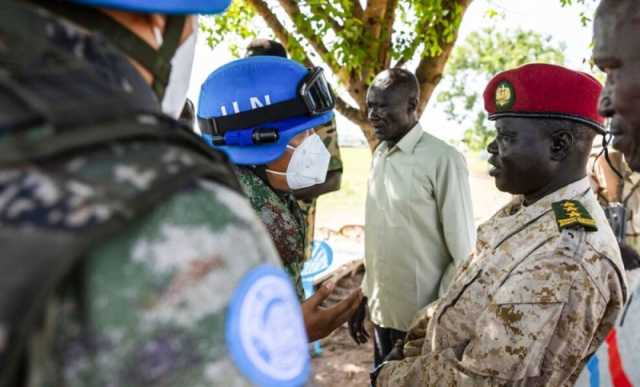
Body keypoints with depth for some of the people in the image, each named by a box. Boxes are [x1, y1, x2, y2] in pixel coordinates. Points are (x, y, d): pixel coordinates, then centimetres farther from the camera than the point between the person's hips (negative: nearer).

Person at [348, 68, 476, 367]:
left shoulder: (442, 159, -16)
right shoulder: (379, 155, 6)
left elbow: (462, 250, -13)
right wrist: (364, 296, 13)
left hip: (426, 319, -6)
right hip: (382, 311, 7)